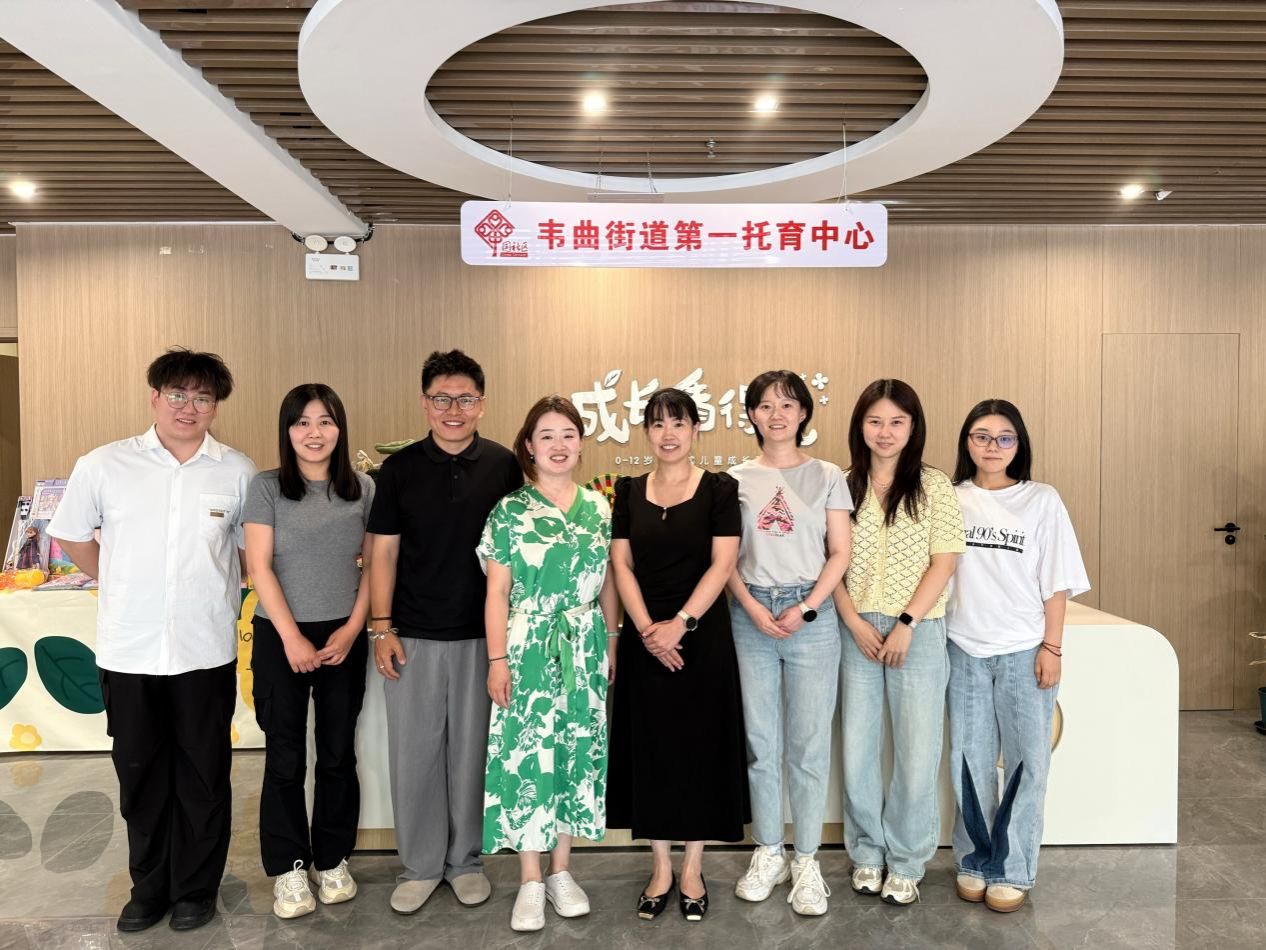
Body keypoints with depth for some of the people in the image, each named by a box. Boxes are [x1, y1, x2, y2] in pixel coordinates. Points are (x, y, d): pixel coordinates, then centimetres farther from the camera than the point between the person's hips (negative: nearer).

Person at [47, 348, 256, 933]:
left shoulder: (238, 473, -4)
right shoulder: (104, 466, -3)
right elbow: (72, 537, 11)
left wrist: (216, 593, 5)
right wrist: (121, 586, 10)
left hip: (207, 650, -1)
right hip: (128, 650, 1)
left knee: (203, 774, 11)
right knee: (139, 773, 14)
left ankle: (196, 888, 29)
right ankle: (149, 886, 33)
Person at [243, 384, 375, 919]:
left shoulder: (362, 488, 3)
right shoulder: (266, 487, -3)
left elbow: (374, 565, 4)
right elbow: (259, 567, -6)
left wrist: (353, 628, -6)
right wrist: (291, 636, -11)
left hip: (344, 637, 2)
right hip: (280, 636, -2)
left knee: (338, 753, 10)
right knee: (285, 758, 6)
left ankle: (333, 860, 25)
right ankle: (289, 868, 20)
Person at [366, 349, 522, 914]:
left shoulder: (503, 466, 0)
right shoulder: (399, 469, 0)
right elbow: (384, 552, 2)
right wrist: (381, 628, -4)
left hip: (482, 635, 0)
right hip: (413, 635, 0)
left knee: (472, 751, 11)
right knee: (414, 752, 8)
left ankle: (465, 859, 29)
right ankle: (420, 866, 25)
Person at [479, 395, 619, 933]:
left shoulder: (598, 508, 6)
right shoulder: (510, 511, -4)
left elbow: (607, 585, 10)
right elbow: (497, 592, -4)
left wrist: (611, 645, 9)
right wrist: (498, 659, -8)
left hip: (585, 649, 3)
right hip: (528, 649, -3)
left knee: (577, 751, 9)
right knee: (527, 754, 1)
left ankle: (561, 871, 26)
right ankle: (530, 882, 17)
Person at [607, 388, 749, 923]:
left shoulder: (719, 489, -2)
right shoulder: (629, 491, 6)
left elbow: (722, 564, -8)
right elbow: (621, 564, 1)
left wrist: (680, 623, -16)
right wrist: (646, 628, -11)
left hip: (702, 637, -2)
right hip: (645, 639, 2)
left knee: (699, 747, 6)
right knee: (650, 748, 8)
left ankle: (692, 868, 23)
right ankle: (660, 868, 24)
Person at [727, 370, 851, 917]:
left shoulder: (827, 477, 4)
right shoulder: (736, 479, 6)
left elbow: (840, 553, 1)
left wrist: (804, 609, -10)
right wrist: (754, 608, -9)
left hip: (812, 616, -1)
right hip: (751, 616, 1)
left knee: (809, 744, 4)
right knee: (761, 742, 9)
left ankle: (806, 860, 18)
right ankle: (768, 853, 24)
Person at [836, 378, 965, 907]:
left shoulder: (933, 485, 0)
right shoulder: (844, 486, 5)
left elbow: (943, 563, -4)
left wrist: (906, 624, -11)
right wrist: (855, 623, -7)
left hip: (919, 631, -2)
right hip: (858, 630, 2)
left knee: (916, 753, 4)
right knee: (856, 749, 8)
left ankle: (906, 863, 23)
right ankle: (867, 853, 28)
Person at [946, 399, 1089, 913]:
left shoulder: (1043, 501, 0)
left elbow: (1057, 582, -1)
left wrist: (1052, 647, -5)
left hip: (1025, 650, -1)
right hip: (964, 648, 1)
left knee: (1026, 760, 4)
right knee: (969, 759, 9)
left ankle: (1011, 869, 18)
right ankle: (974, 861, 24)